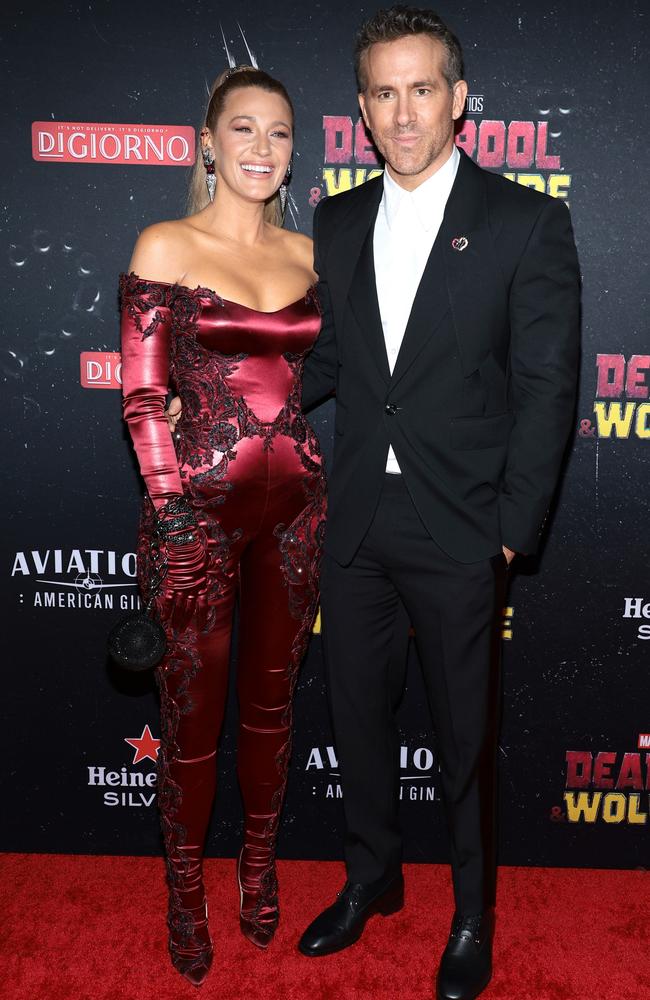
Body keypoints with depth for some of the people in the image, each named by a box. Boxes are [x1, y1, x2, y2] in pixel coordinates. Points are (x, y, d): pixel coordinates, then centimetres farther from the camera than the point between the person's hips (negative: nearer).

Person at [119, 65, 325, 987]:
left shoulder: (307, 253, 9)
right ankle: (185, 891, 32)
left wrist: (323, 490, 6)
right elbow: (143, 398, -6)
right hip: (200, 505, -4)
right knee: (192, 710, 8)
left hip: (296, 504, 4)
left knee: (271, 697, 16)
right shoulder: (165, 247, -3)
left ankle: (259, 867, 39)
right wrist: (173, 518, -10)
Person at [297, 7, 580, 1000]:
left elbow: (547, 386, -7)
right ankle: (372, 878, 42)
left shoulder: (526, 221, -5)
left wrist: (512, 529, -11)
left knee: (467, 731, 10)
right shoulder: (338, 223, 8)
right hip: (354, 520, 5)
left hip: (458, 529, -4)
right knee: (357, 709, 17)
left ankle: (473, 916, 35)